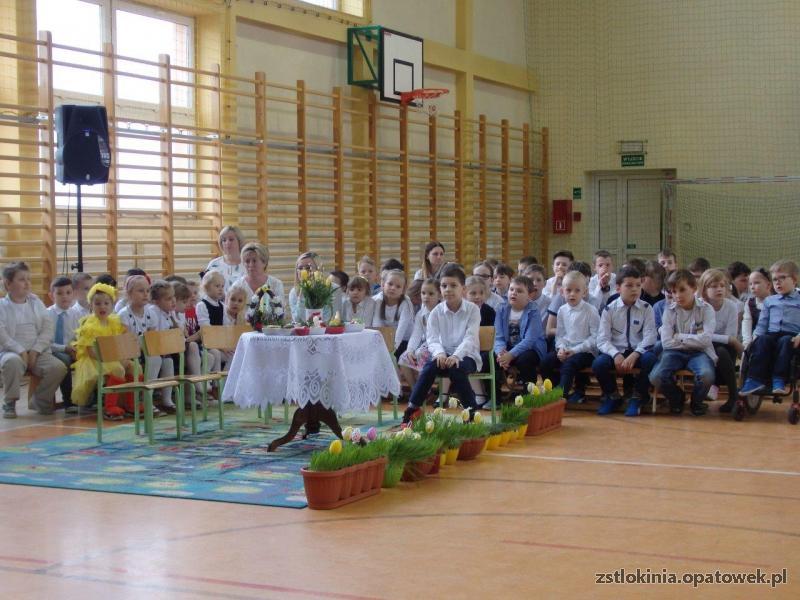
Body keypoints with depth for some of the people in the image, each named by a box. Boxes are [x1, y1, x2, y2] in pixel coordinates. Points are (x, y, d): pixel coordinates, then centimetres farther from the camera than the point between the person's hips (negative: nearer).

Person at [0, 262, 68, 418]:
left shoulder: (36, 303, 13)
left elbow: (48, 328, 4)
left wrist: (35, 351, -9)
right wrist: (21, 351, -19)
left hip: (38, 353, 3)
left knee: (59, 367, -24)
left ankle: (41, 400, 3)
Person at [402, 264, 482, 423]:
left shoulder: (472, 310, -5)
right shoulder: (436, 312, 1)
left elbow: (470, 338, -15)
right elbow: (432, 339, -6)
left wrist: (456, 356, -32)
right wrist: (439, 353, -29)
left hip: (466, 355, -2)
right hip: (443, 354, 2)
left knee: (456, 369, -35)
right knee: (429, 367, -29)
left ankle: (472, 412, -22)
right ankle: (411, 410, -22)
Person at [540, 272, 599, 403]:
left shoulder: (591, 311, -6)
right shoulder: (562, 311, 10)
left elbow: (595, 337, -9)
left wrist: (575, 350, -16)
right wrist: (561, 347, -8)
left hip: (585, 351, -5)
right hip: (566, 350, 5)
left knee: (569, 364, -33)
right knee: (546, 362, -17)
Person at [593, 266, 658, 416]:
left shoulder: (646, 308, 2)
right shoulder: (609, 310, 1)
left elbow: (649, 337, -8)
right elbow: (602, 339, -6)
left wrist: (634, 355, -24)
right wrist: (616, 355, -25)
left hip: (638, 351, 0)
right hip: (615, 351, 0)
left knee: (650, 359, -33)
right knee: (598, 363, -30)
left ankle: (637, 397, -7)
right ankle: (612, 396, 3)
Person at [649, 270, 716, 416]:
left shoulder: (706, 309, -2)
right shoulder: (669, 311, 3)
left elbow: (706, 339, -14)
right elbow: (666, 342, -6)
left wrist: (679, 337, -9)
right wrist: (694, 339, -8)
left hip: (698, 353, -1)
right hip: (675, 352, 2)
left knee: (706, 376, -36)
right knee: (656, 377, -28)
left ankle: (696, 402, 2)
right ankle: (676, 398, 9)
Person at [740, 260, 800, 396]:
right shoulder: (769, 301, 27)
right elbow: (762, 323, 20)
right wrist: (756, 335, 0)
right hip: (771, 334, 3)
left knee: (785, 341, -37)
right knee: (762, 340, -31)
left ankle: (779, 380, -41)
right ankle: (756, 379, -40)